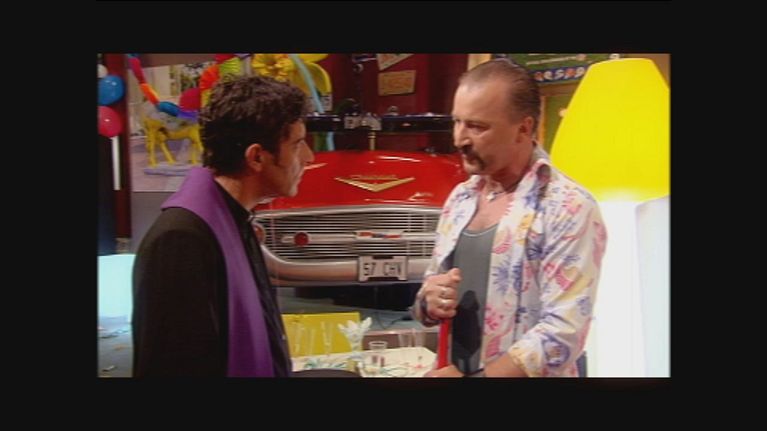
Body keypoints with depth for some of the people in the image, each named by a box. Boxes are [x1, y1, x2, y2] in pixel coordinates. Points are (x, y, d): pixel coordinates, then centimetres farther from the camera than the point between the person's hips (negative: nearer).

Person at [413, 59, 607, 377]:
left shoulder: (570, 210, -18)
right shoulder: (460, 198, 3)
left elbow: (562, 335, -24)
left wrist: (470, 377, -23)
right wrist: (429, 302, -11)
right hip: (452, 369, 6)